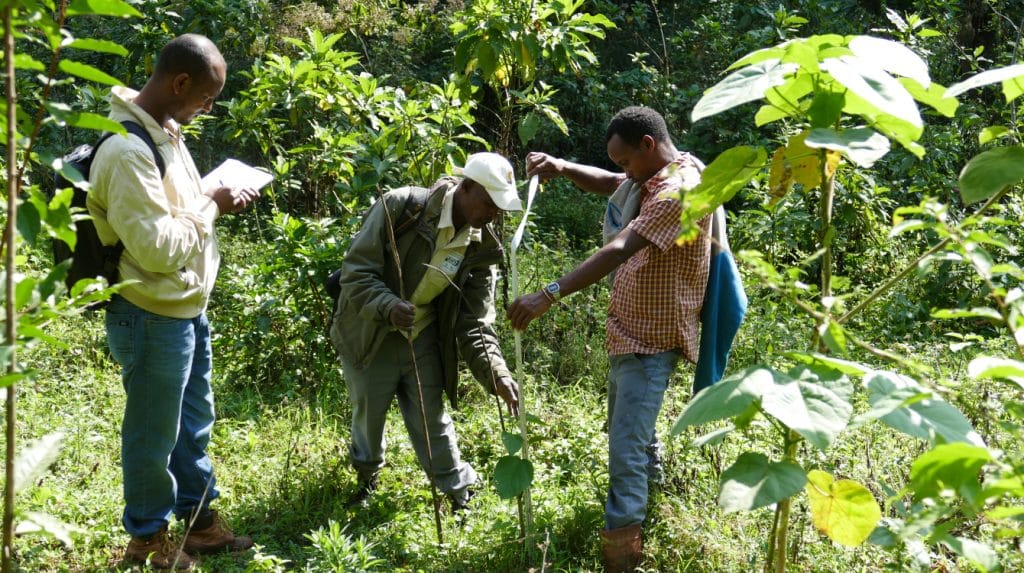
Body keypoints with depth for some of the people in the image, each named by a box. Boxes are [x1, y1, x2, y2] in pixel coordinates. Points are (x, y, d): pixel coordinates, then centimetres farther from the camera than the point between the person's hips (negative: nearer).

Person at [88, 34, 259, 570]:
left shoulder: (165, 131, 6)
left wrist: (217, 199, 1)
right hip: (153, 319, -9)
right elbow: (157, 247, -27)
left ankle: (200, 522, 36)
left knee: (194, 424, 21)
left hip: (188, 309, 10)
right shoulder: (127, 149, -26)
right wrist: (210, 205, -15)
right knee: (153, 435, 9)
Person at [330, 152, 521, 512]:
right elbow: (356, 271, -23)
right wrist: (389, 307, -42)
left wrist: (496, 375, -24)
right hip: (369, 333, -2)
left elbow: (475, 324, -9)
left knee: (432, 421, 8)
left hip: (423, 338, 2)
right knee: (368, 415, 14)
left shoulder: (481, 249, -11)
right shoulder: (400, 207, -24)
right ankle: (366, 478, 43)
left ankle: (461, 496, 26)